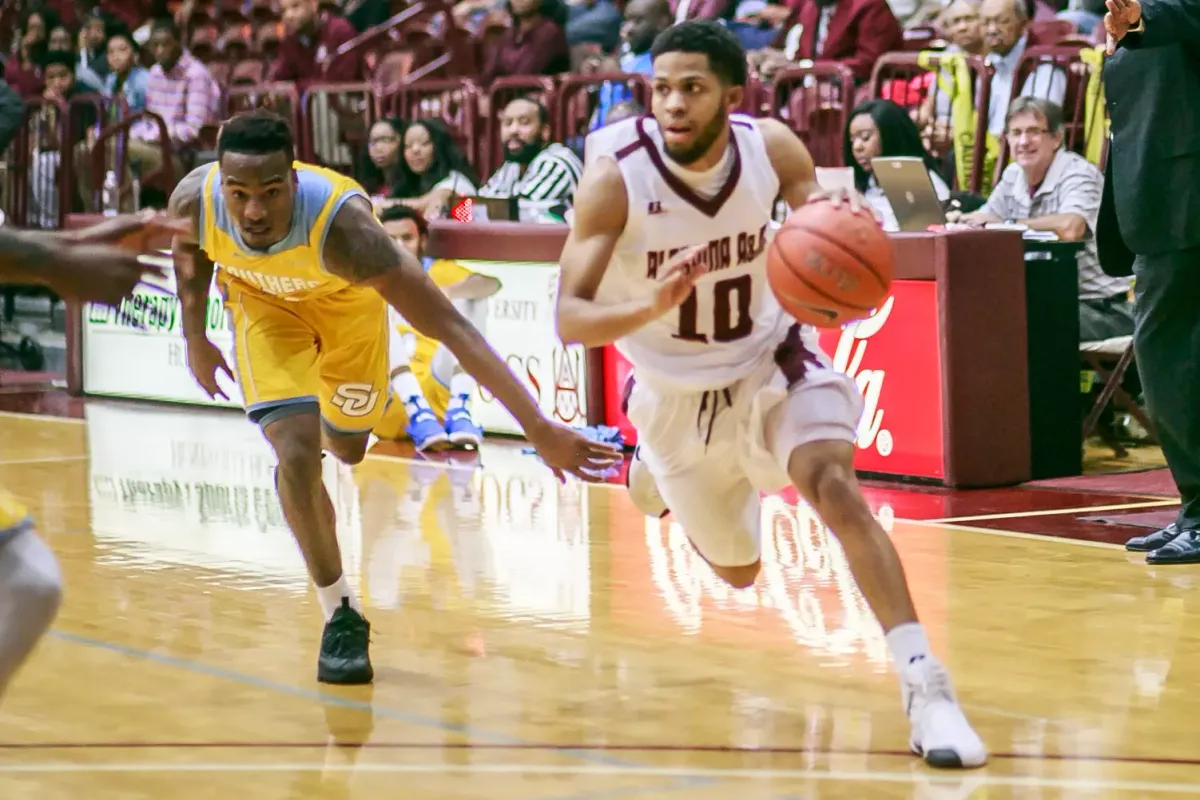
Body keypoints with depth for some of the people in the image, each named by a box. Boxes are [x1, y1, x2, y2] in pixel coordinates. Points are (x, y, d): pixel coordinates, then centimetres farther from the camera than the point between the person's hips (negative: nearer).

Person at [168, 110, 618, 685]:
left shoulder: (341, 224, -44)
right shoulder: (193, 200, -35)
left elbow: (451, 327, -46)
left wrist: (537, 426, -51)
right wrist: (196, 341, 6)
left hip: (346, 299, -1)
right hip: (265, 303, 1)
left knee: (346, 449, 15)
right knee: (296, 454, -16)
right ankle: (341, 615, 3)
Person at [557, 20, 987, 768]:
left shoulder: (772, 148, -20)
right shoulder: (616, 176, -27)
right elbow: (570, 319, -28)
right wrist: (651, 308, -48)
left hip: (773, 363, 0)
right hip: (678, 392, 0)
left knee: (835, 486, -28)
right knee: (739, 570, 17)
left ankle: (925, 686, -29)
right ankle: (659, 470, 50)